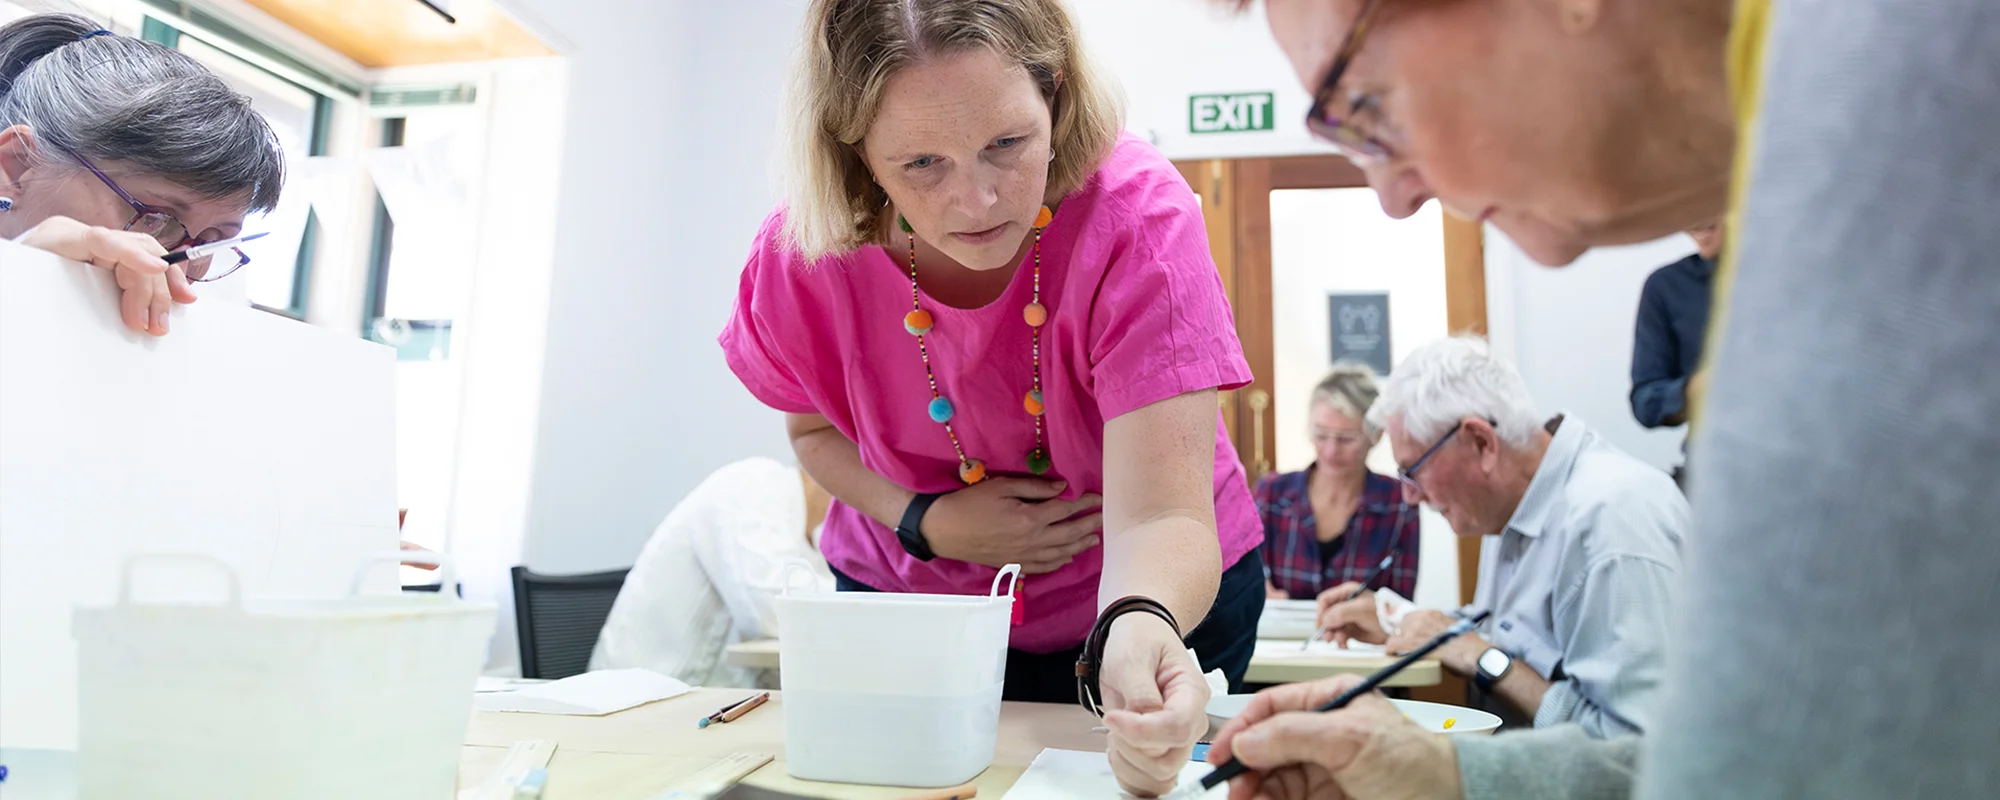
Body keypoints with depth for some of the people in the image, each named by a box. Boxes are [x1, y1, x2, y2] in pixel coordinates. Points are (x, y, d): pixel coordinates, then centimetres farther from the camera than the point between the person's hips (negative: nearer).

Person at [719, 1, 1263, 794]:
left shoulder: (1136, 219, -31)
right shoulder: (801, 259, -22)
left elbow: (1160, 517, -36)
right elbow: (813, 426, 0)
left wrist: (1138, 629, -59)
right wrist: (923, 520, -19)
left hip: (1153, 597, -2)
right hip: (913, 599, 3)